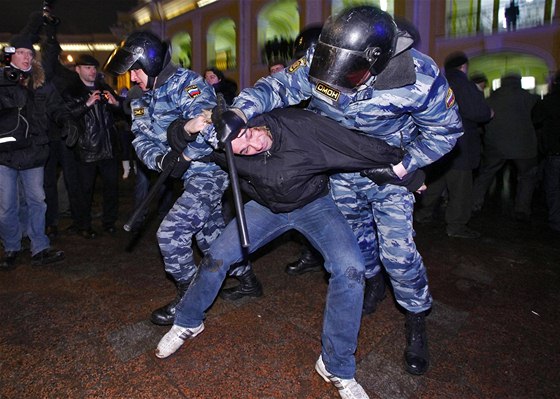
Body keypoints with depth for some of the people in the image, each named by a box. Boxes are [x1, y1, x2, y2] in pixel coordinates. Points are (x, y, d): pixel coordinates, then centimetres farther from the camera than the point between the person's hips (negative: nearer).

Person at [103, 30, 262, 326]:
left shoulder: (188, 83, -15)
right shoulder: (145, 98, 10)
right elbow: (141, 140, -1)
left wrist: (180, 155, -33)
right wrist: (160, 159, -20)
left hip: (208, 171, -9)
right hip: (191, 173, 9)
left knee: (170, 233, -12)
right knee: (211, 233, 17)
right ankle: (248, 280, 35)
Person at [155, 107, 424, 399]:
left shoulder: (303, 125, -33)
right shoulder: (239, 149, -23)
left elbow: (362, 149, -23)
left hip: (313, 202, -2)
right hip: (266, 207, 2)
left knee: (350, 269, -24)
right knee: (217, 256, -9)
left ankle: (337, 367, -5)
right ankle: (187, 323, 23)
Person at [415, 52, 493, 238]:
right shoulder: (464, 85, -14)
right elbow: (477, 112, -22)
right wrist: (489, 113, -2)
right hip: (458, 148, -8)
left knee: (435, 182, 20)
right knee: (460, 188, 0)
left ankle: (423, 214, 29)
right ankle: (456, 226, 6)